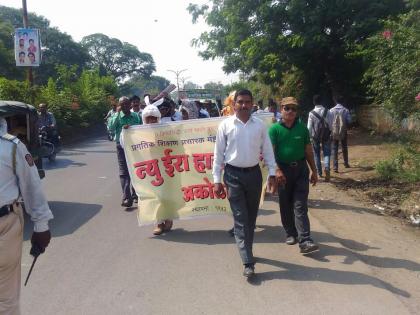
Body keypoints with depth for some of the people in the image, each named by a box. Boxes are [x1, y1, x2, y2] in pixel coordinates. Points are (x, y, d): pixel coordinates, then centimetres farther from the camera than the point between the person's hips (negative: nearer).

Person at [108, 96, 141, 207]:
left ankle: (134, 194, 26)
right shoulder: (117, 116, 1)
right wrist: (117, 113, -15)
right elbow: (111, 128, -16)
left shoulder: (136, 116, 5)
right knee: (123, 172, -9)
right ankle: (126, 198, -13)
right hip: (122, 146, -2)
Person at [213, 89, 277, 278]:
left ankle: (246, 250, 33)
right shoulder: (225, 125, -4)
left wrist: (272, 173, 2)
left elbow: (267, 150, 7)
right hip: (233, 174, -3)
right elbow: (218, 153, -2)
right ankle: (248, 262, -2)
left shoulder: (259, 125, 3)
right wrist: (217, 180, -4)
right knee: (240, 218, -4)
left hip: (254, 173, 3)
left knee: (251, 216, 13)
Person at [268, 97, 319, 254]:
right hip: (283, 170, -1)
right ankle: (290, 234, 28)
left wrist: (314, 171, 12)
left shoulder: (302, 128, 5)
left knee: (300, 206, -3)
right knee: (286, 205, 11)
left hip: (301, 169, 1)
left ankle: (305, 241, -6)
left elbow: (308, 151, 11)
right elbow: (271, 152, -12)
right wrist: (277, 170, -25)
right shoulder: (275, 129, -4)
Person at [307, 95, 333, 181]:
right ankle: (327, 167, -19)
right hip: (326, 136, 1)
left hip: (315, 137, 0)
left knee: (316, 154, 13)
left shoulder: (311, 113, -10)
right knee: (326, 153, 7)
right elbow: (331, 124, -3)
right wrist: (329, 133, 8)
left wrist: (309, 137, 2)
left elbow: (309, 127, -7)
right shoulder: (327, 112, -6)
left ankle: (319, 172, 21)